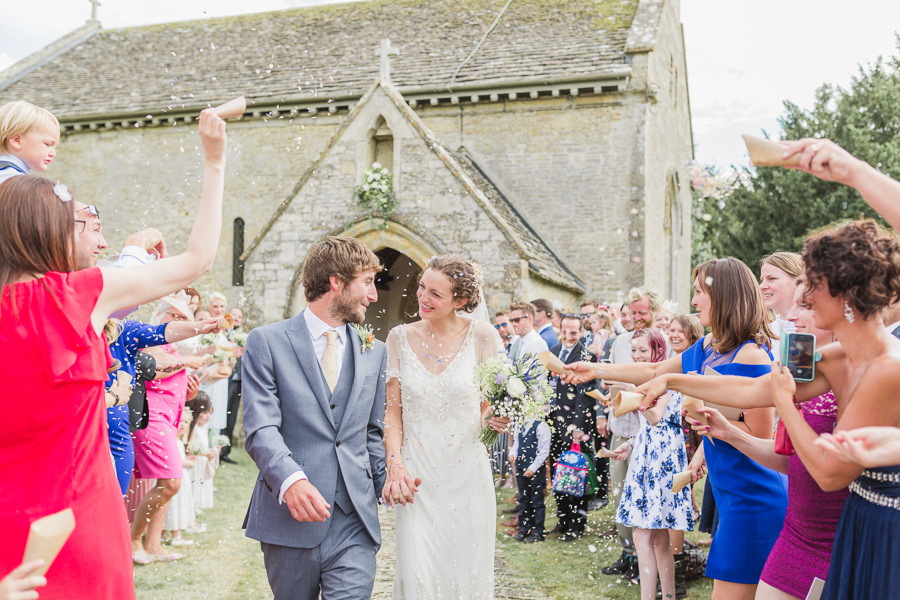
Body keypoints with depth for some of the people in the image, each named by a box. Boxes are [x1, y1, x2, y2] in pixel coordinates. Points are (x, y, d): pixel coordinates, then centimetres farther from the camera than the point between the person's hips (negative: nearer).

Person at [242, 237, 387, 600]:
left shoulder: (373, 351, 14)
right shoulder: (266, 342, -2)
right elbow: (261, 429, -12)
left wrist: (385, 488, 9)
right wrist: (291, 480, -28)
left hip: (355, 520, 3)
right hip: (290, 518, -3)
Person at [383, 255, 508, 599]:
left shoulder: (482, 336, -4)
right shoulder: (401, 338, 2)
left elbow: (493, 404, 3)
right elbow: (393, 410, 4)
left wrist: (497, 418, -20)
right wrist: (395, 465, -8)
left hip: (467, 474, -1)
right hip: (416, 477, 1)